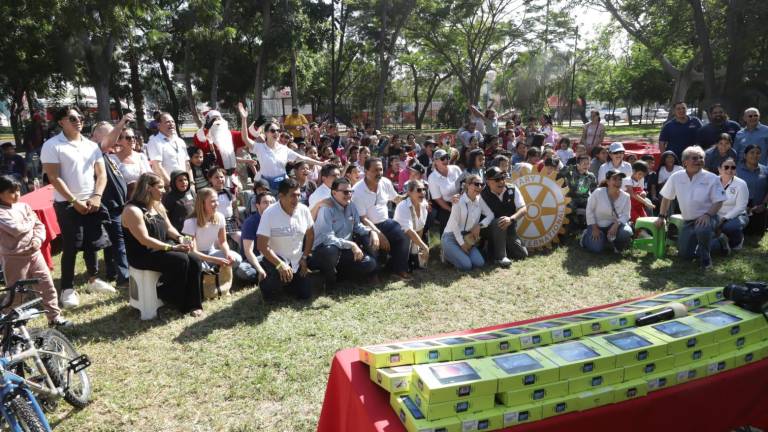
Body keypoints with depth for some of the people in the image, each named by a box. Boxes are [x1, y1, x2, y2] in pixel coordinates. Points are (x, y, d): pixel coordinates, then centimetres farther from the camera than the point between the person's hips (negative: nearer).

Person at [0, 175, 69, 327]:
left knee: (48, 285, 7)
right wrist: (31, 221, -5)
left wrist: (38, 239, -11)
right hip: (14, 258, -5)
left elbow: (40, 225, 8)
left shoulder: (23, 206, 7)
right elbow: (17, 229, -23)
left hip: (34, 253, 6)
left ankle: (55, 317, 18)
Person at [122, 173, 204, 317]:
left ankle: (193, 304, -11)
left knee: (194, 260, -16)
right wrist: (172, 247, -25)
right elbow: (144, 240, -22)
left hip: (162, 249, 8)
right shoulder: (133, 210, -16)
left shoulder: (158, 206, 12)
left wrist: (180, 238, -6)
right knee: (181, 260, -29)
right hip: (143, 255, -8)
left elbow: (169, 228, 16)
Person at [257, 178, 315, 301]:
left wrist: (304, 258, 1)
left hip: (297, 262, 5)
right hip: (275, 258, -4)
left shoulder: (304, 210, -11)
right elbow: (262, 246, -24)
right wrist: (280, 264, -32)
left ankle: (285, 282, 34)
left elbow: (310, 235, 5)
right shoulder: (270, 214, -22)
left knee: (305, 295, 4)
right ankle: (267, 282, -1)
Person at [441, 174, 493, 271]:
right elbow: (454, 224, -15)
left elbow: (490, 215, 6)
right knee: (466, 265, -21)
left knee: (479, 263, -12)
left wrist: (479, 225, -10)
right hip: (451, 237, -6)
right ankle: (447, 254, 7)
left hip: (467, 238, 6)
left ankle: (459, 253, 12)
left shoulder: (480, 201, 0)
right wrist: (461, 244, -12)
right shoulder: (459, 201, -16)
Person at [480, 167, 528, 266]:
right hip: (489, 228, -4)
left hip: (509, 229, 4)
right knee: (499, 222, -38)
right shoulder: (483, 194, -17)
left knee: (522, 254, -5)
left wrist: (511, 219, -31)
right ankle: (500, 256, -24)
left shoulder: (512, 190, -8)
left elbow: (523, 209, -12)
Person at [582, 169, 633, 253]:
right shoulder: (598, 193, -16)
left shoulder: (625, 196, -8)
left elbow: (625, 215, -8)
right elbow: (589, 210, -9)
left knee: (626, 233, -29)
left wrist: (616, 225, -28)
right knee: (597, 249, -20)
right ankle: (586, 235, 15)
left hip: (614, 225, 3)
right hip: (597, 225, -2)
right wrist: (594, 228, -13)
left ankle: (617, 246, 6)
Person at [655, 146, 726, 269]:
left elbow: (718, 201, -10)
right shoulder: (676, 177, -1)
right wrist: (662, 216, 8)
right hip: (688, 221, 3)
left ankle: (705, 257, -10)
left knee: (702, 230, -39)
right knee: (685, 254, -2)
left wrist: (707, 215, -27)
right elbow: (666, 197, 10)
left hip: (706, 218, -3)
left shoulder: (712, 178, -9)